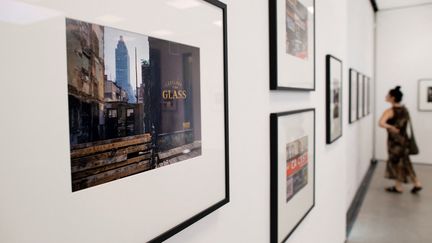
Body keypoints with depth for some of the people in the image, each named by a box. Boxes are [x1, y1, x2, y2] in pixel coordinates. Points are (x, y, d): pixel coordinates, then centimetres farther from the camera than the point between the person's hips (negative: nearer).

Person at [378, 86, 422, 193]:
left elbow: (381, 123, -33)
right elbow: (408, 121, 19)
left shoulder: (390, 111, -19)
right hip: (404, 138, 7)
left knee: (396, 162, 7)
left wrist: (391, 127, -21)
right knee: (405, 161, 19)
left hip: (394, 140, -7)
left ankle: (398, 187, 18)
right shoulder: (404, 109, 4)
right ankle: (417, 184, 24)